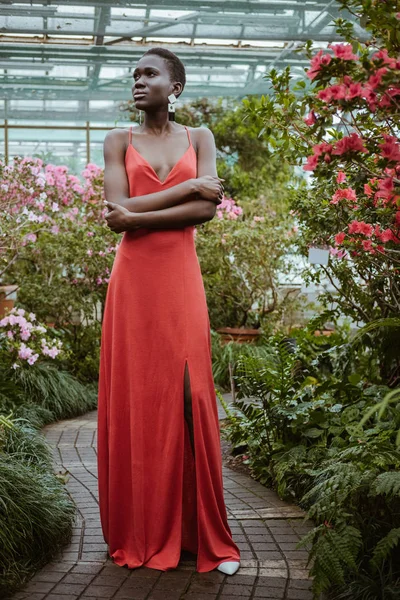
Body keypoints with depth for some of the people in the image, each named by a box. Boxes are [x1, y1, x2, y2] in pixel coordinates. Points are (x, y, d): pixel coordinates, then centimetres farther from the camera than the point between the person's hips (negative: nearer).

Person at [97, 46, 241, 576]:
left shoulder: (199, 138, 9)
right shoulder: (119, 142, 9)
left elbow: (207, 209, -6)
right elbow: (119, 211, -7)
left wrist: (138, 216, -12)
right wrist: (189, 185, -8)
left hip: (180, 277, 0)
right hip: (133, 278, 1)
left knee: (186, 394, -2)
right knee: (135, 397, 1)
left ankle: (206, 535, 7)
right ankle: (139, 533, 13)